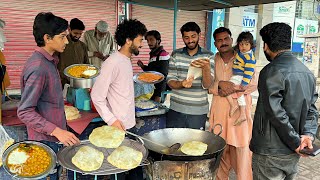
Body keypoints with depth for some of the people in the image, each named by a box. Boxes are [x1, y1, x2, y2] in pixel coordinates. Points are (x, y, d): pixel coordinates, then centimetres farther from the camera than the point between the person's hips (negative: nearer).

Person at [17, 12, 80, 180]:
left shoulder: (48, 60, 6)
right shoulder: (38, 67, -25)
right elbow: (24, 112, -24)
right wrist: (57, 131, -29)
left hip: (54, 135, 9)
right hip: (45, 139, -9)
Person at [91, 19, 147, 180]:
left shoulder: (127, 60, 9)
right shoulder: (112, 63, -18)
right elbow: (96, 95, -19)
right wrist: (112, 120, -20)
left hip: (130, 124, 9)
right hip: (118, 125, -8)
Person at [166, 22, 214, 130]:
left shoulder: (208, 56, -2)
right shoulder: (176, 55, 2)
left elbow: (207, 85, -9)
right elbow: (170, 81, -1)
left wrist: (205, 68, -27)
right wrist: (181, 84, -22)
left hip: (198, 111, -1)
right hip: (176, 109, 1)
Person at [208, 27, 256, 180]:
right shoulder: (213, 60, 7)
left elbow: (253, 85, -1)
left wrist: (232, 89, -13)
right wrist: (220, 84, -15)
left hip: (239, 109, -3)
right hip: (219, 109, 3)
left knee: (241, 150, -1)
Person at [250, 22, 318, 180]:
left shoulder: (271, 71, -18)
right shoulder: (307, 72, 8)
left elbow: (276, 114, -21)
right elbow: (312, 109, 6)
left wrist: (296, 142, -12)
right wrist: (308, 134, -6)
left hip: (270, 154, -7)